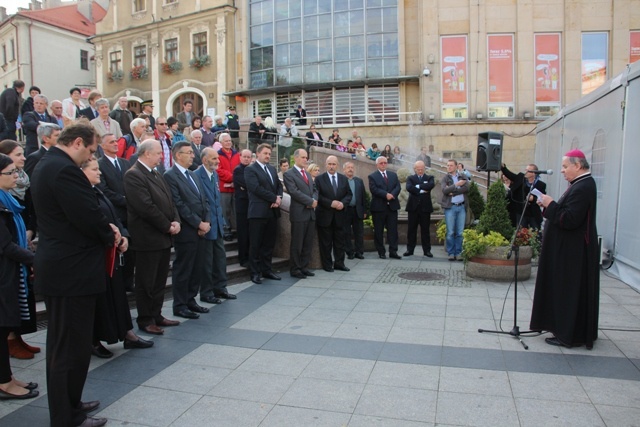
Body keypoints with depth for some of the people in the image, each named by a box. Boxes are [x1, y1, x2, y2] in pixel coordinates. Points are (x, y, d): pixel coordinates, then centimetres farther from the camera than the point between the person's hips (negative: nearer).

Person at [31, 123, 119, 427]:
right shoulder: (65, 170, -20)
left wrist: (105, 228, 5)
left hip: (56, 266, 11)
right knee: (73, 346, 1)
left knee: (60, 343, 20)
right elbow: (89, 215, -24)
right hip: (72, 270, -11)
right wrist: (110, 236, -5)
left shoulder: (45, 165, 13)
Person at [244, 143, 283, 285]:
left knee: (269, 243, 11)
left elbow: (279, 185, 14)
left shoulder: (272, 169, 18)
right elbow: (256, 188, -16)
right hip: (258, 212, -7)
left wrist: (279, 198, -6)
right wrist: (274, 198, -12)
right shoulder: (250, 169, -5)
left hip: (272, 211, 7)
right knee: (256, 244, 1)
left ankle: (266, 270, 22)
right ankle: (255, 273, 10)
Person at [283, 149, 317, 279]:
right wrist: (311, 201, -13)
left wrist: (314, 200, -6)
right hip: (299, 213, -7)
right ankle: (295, 269, 10)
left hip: (311, 213, 7)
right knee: (297, 243, 0)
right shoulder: (288, 174, -6)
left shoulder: (307, 174, 20)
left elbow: (314, 190, 16)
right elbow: (294, 192, -16)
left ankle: (304, 267, 20)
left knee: (308, 243, 10)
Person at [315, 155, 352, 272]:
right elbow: (317, 196, -9)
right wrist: (331, 203, -18)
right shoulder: (319, 179, -3)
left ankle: (339, 263, 18)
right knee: (325, 242, 4)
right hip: (325, 215, -3)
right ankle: (327, 264, 14)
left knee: (340, 240, 9)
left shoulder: (344, 178, 10)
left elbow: (348, 194, 8)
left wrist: (343, 203, -11)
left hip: (339, 215, 4)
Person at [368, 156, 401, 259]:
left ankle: (393, 251, 6)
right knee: (379, 231, 2)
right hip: (379, 207, -3)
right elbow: (374, 189, -13)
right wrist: (386, 194, -22)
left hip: (392, 206, 3)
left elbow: (398, 187, 3)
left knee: (393, 230, 2)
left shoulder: (393, 175, 15)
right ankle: (381, 252, 10)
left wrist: (392, 194, -17)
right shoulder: (372, 176, 2)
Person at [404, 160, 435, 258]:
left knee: (425, 229, 5)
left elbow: (431, 185, -15)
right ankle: (410, 249, 12)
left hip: (425, 207, 0)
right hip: (413, 207, 0)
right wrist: (422, 190, -15)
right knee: (411, 229, 5)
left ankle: (427, 250, 12)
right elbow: (409, 187, -13)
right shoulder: (411, 178, 9)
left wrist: (418, 186, -14)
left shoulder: (429, 178, 9)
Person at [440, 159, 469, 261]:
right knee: (450, 232, -1)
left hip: (461, 207, 2)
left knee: (460, 232, 3)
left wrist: (452, 192, -9)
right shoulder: (444, 178, 6)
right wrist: (456, 184, -12)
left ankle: (458, 253, 10)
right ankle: (451, 253, 6)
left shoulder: (463, 176, 10)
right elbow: (444, 190, -12)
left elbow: (467, 188, -6)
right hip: (450, 207, -1)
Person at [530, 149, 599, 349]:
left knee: (570, 291, -1)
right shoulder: (582, 184, 11)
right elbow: (567, 213, 15)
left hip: (573, 251, -11)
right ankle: (569, 331, 29)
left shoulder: (583, 187, -21)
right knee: (567, 291, 17)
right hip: (571, 249, 11)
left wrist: (550, 204, -17)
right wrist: (550, 205, 2)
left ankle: (570, 336, 10)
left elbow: (569, 219, -26)